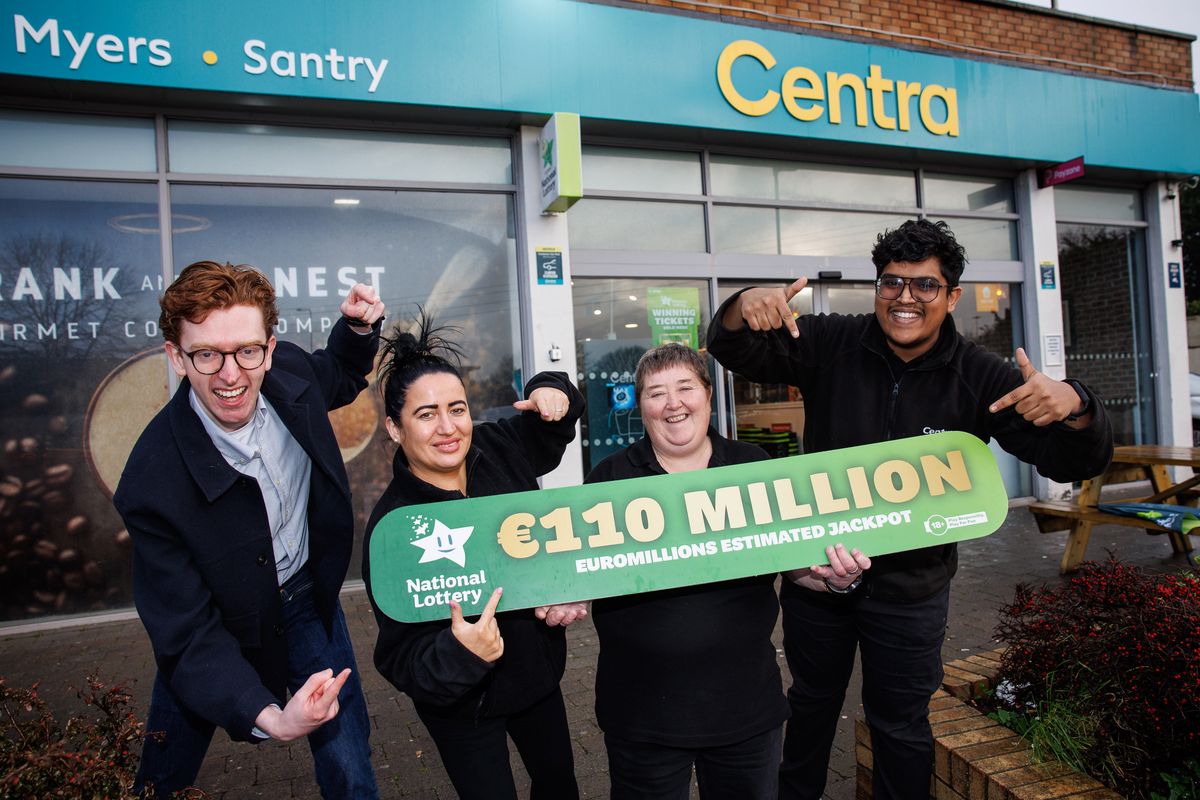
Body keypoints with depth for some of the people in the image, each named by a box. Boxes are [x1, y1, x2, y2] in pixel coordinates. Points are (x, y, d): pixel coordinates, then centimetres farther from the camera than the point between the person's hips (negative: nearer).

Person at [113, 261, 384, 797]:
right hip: (222, 626, -2)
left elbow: (338, 377, 9)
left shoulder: (289, 369, -19)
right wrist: (268, 716, -42)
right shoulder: (153, 484, -32)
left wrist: (359, 329, -12)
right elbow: (188, 636, -27)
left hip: (309, 593, 3)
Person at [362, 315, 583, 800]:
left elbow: (552, 432, 6)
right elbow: (402, 660, -26)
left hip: (538, 666, 5)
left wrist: (552, 390, -16)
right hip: (465, 705, -5)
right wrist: (458, 653, -46)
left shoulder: (497, 449, -15)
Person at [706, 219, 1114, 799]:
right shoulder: (831, 345, -9)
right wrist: (744, 309, -36)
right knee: (811, 701, 23)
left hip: (909, 591, -1)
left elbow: (1076, 463, -11)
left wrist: (1072, 405, -35)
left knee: (900, 723, 17)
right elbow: (737, 354, -12)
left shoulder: (979, 378, -11)